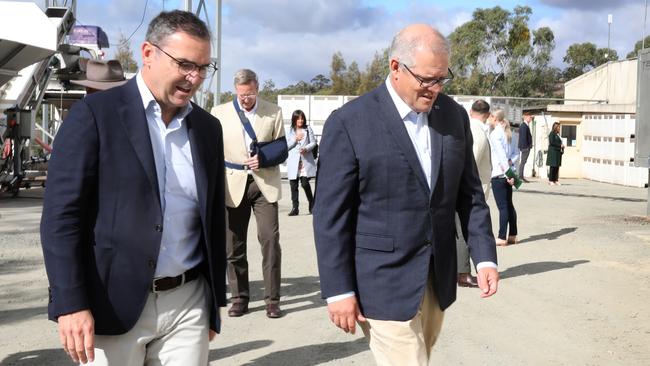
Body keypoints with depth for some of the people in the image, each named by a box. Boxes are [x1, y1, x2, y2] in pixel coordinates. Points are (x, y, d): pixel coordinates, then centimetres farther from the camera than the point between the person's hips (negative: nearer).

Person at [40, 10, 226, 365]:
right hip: (112, 305, -4)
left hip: (188, 305, 4)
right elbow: (60, 214, -9)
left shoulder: (207, 128, 9)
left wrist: (215, 302, 14)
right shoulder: (94, 114, -6)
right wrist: (70, 304, -15)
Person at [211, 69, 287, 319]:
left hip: (264, 184, -1)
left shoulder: (273, 112, 4)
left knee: (270, 239, -7)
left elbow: (282, 150, 4)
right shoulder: (220, 113, 5)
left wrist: (263, 160, -15)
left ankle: (272, 299, 2)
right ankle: (239, 298, 18)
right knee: (233, 244, 5)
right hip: (233, 185, 1)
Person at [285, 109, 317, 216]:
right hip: (293, 162, 1)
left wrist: (306, 148, -13)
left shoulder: (308, 129, 8)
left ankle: (312, 205, 9)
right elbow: (286, 146, 4)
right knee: (293, 185, 1)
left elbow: (313, 142, 4)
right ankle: (295, 208, 7)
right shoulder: (289, 131, 8)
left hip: (306, 160, -1)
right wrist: (295, 139, -8)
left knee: (305, 183, -9)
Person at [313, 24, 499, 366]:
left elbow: (469, 193, 11)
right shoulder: (349, 122, -12)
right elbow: (331, 214, -11)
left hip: (437, 278, 6)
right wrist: (338, 290, -12)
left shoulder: (454, 115, 4)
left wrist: (484, 257, 3)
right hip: (384, 281, -5)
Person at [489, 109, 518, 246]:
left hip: (498, 174, -8)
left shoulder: (494, 134, -12)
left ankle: (502, 238, -3)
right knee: (509, 205, 12)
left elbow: (501, 154, -18)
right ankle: (512, 236, 18)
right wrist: (510, 171, 8)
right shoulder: (506, 133, 12)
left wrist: (508, 172, -20)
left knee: (502, 207, -6)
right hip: (507, 174, 8)